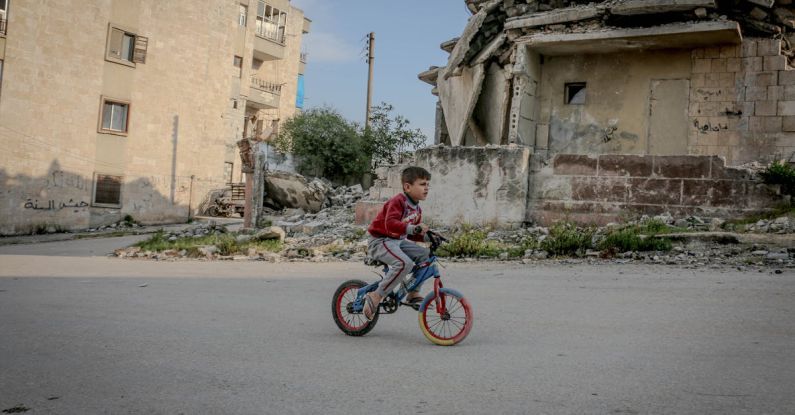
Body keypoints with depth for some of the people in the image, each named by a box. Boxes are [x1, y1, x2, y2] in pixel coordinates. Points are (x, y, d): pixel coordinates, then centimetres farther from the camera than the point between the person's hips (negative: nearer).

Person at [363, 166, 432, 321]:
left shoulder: (416, 209, 10)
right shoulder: (398, 201, -20)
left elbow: (410, 234, 18)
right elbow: (391, 224, -36)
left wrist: (426, 236, 1)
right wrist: (413, 228, -47)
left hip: (398, 241, 9)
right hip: (380, 240, -9)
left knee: (424, 254, -2)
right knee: (404, 263, -30)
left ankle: (413, 293, 6)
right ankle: (375, 297, -22)